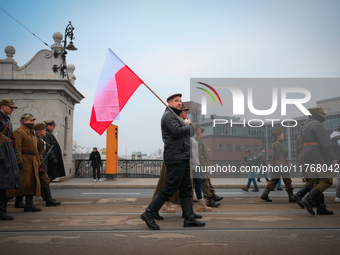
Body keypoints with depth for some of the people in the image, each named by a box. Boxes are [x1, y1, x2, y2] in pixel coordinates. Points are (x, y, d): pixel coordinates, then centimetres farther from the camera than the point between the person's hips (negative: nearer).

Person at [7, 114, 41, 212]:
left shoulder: (31, 133, 23)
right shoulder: (19, 132, -6)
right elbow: (17, 147, -16)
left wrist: (37, 162, 18)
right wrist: (19, 162, -23)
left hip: (32, 162, 9)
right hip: (24, 161, -9)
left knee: (32, 182, 4)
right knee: (23, 182, -10)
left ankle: (29, 205, 6)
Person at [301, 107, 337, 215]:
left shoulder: (305, 126, 19)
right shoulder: (317, 125, -11)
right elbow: (325, 144, -18)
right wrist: (333, 159, -13)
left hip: (309, 159, 10)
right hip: (319, 159, -10)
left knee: (318, 182, 11)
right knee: (327, 181, -6)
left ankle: (321, 208, 11)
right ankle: (308, 200, -16)